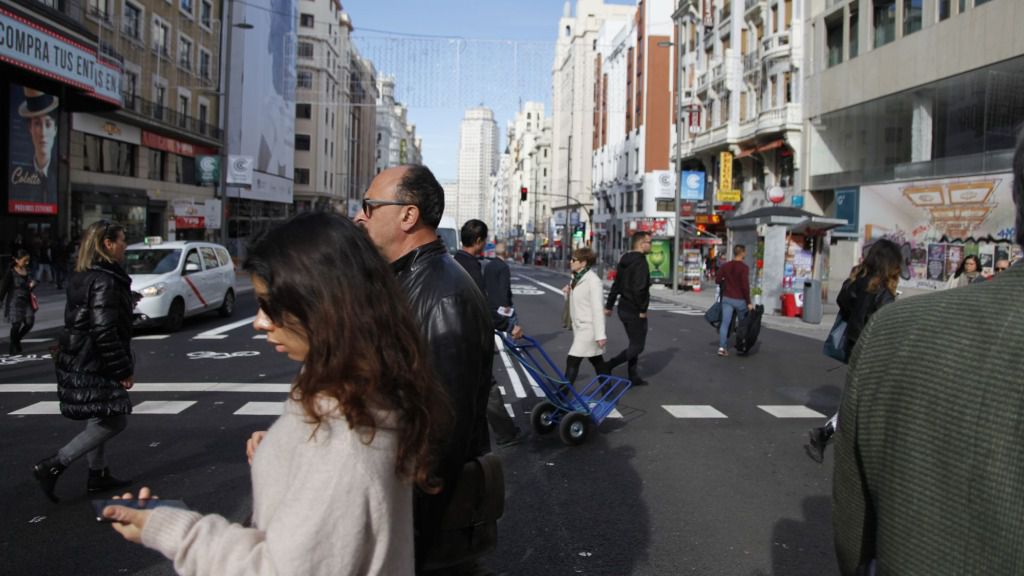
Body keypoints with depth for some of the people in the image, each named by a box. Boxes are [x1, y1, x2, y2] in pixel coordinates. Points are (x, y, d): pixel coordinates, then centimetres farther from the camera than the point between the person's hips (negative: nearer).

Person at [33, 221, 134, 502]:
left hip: (79, 362, 10)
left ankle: (98, 475, 28)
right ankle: (52, 466, -1)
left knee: (100, 420, 19)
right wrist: (123, 370, -19)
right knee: (113, 421, -2)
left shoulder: (83, 277, 11)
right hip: (94, 366, -10)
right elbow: (104, 331, -24)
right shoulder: (105, 281, -20)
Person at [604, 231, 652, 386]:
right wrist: (642, 310, -18)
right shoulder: (640, 262, -18)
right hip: (635, 311, -9)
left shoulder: (624, 261, 11)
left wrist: (609, 305, 20)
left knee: (634, 343, 18)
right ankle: (608, 367, -8)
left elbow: (616, 285, 16)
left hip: (624, 308, 9)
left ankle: (634, 376, 23)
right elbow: (640, 289, -27)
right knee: (637, 346, -1)